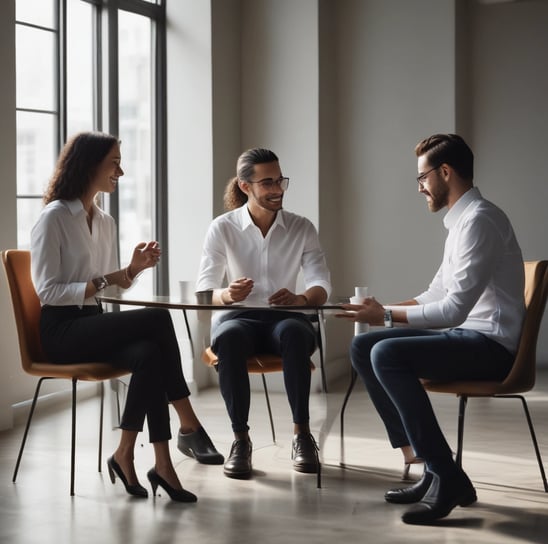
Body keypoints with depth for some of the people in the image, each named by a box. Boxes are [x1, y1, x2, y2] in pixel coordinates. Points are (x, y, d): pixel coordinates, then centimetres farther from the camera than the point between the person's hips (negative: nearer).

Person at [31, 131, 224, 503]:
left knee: (148, 355, -28)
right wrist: (103, 281, -19)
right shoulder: (54, 218, -8)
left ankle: (126, 455, -26)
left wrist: (134, 267, -1)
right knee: (158, 320, -26)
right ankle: (189, 426, -20)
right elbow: (48, 291, -13)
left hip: (94, 326, 7)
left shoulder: (105, 221, 15)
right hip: (62, 330, -7)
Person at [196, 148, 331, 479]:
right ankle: (241, 439, -28)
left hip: (283, 318, 1)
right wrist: (226, 295, -32)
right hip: (236, 316, -1)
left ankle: (302, 435, -29)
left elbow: (322, 285, -6)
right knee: (229, 337, -38)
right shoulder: (222, 228, 0)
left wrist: (300, 298, -31)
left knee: (295, 332, -37)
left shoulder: (302, 228, 4)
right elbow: (204, 289, -7)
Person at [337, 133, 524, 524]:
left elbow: (454, 309, -22)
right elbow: (437, 297, 19)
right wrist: (383, 308, 5)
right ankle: (428, 463, 1)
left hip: (490, 344, -10)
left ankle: (447, 477, -18)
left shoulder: (479, 220, -17)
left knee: (387, 354, -26)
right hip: (467, 336, 10)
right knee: (363, 348, 4)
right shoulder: (462, 220, 15)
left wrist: (387, 315, -13)